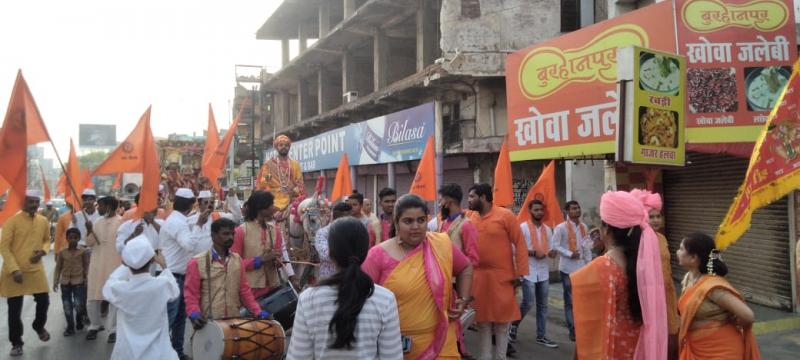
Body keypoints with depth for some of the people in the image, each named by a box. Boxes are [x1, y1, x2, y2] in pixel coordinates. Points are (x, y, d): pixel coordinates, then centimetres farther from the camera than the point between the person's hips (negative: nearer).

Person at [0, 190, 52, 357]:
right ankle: (16, 343, 19)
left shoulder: (43, 221, 3)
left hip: (36, 270, 4)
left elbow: (47, 240, 18)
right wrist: (14, 269, -19)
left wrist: (42, 251, -5)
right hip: (14, 272, -4)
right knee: (14, 309, 4)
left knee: (44, 301, 7)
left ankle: (39, 326, 38)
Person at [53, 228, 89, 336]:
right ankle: (70, 327, 16)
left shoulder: (83, 252, -1)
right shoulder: (62, 253, 3)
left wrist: (86, 278, -1)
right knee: (67, 306, 5)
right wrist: (55, 282, 2)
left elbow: (86, 266, 5)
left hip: (78, 281, -2)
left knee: (78, 305, -7)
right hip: (65, 282, 2)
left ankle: (79, 322, 21)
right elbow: (58, 268, 7)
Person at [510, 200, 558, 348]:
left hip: (543, 271, 6)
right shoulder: (523, 227, -6)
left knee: (542, 305, 8)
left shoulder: (547, 229, 11)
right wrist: (533, 252, -17)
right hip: (528, 271, -6)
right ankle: (514, 325, 18)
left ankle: (541, 336, 16)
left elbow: (550, 248, 15)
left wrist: (548, 252, -8)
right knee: (528, 303, -7)